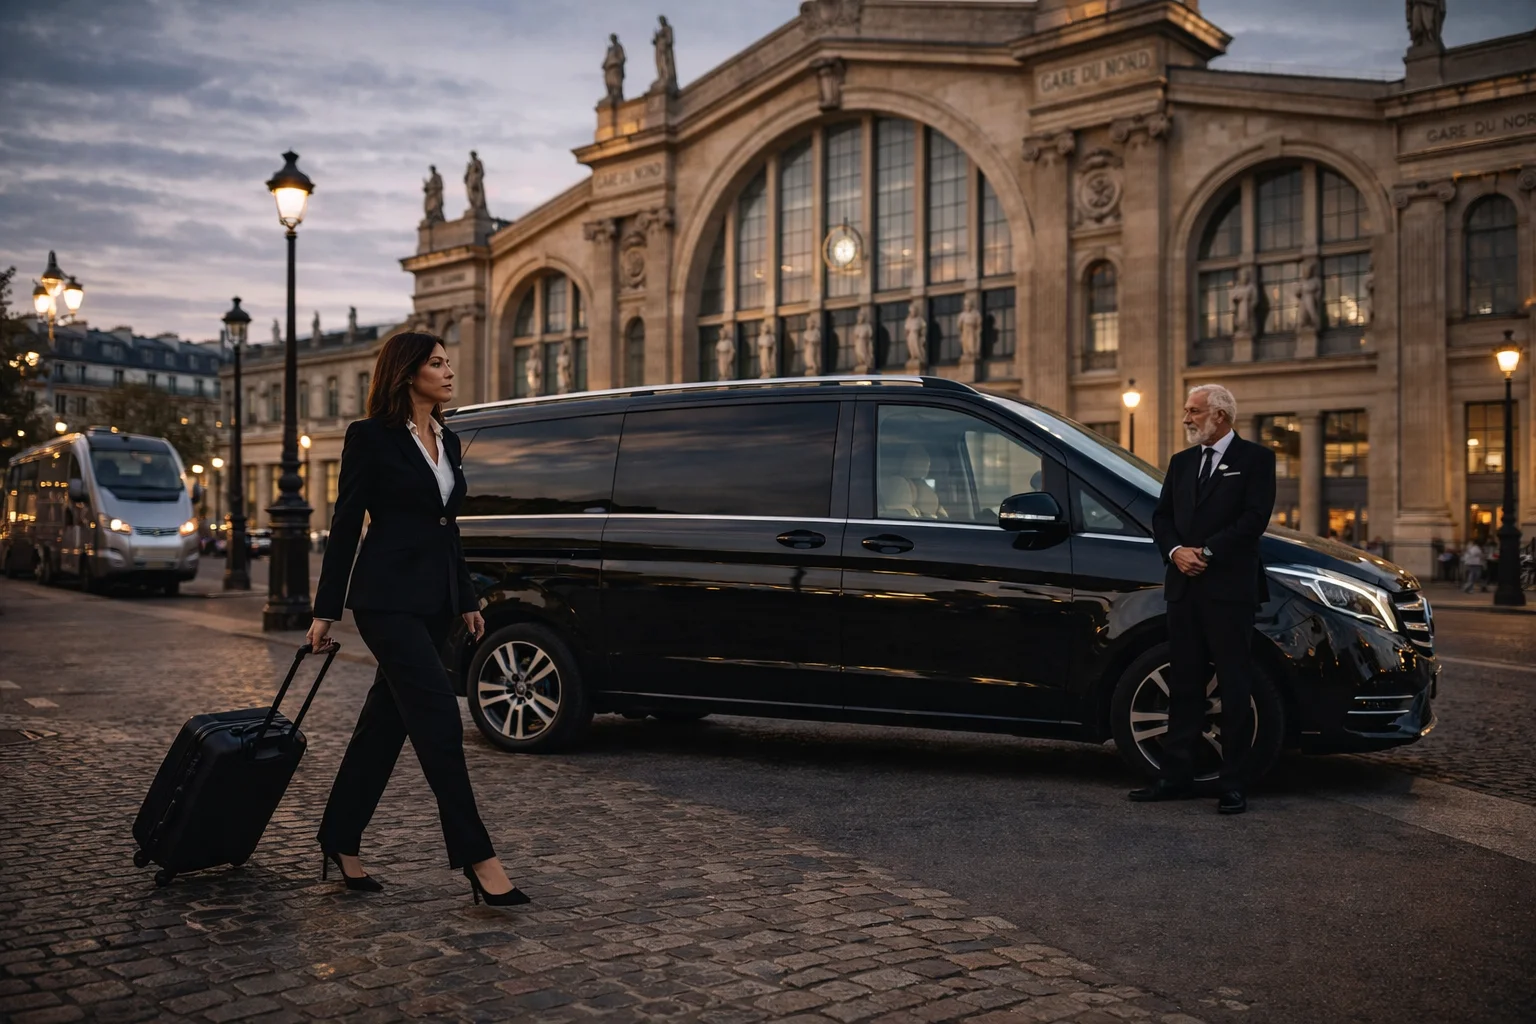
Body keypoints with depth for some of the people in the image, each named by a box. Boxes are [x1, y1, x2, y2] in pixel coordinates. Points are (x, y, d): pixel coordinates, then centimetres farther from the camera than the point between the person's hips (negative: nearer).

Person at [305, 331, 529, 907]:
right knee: (439, 721, -12)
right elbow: (345, 524, -7)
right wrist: (326, 610, -7)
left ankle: (339, 843, 25)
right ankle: (477, 860, -8)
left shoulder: (447, 441, 14)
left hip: (434, 599, 8)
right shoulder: (371, 437, -7)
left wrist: (466, 599, 19)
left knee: (386, 721, 12)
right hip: (388, 598, -8)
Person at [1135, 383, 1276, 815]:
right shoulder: (1181, 463, 18)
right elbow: (1161, 516, 13)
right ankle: (1178, 776, 15)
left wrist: (1206, 551, -14)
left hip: (1230, 589, -5)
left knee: (1234, 689, 0)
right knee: (1184, 686, 9)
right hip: (1184, 589, 6)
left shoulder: (1255, 459, 1)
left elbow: (1255, 517, -10)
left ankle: (1232, 784, 6)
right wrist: (1175, 551, -6)